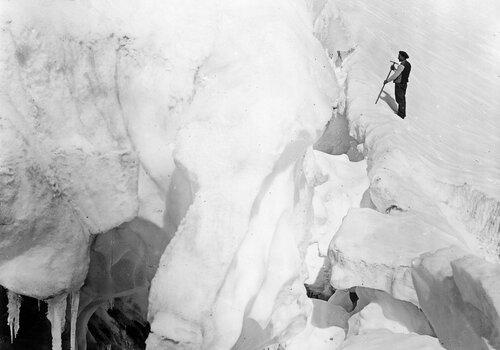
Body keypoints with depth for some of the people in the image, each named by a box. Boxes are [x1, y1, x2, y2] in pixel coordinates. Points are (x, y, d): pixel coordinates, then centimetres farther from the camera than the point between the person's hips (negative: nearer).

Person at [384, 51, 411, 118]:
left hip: (399, 84, -10)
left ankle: (401, 115, 5)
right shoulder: (408, 64, 8)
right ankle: (403, 114, 30)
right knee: (402, 99, 19)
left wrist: (387, 80, -15)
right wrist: (394, 69, 10)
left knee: (400, 100, -1)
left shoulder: (402, 65, -21)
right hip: (404, 84, 10)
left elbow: (395, 75, -23)